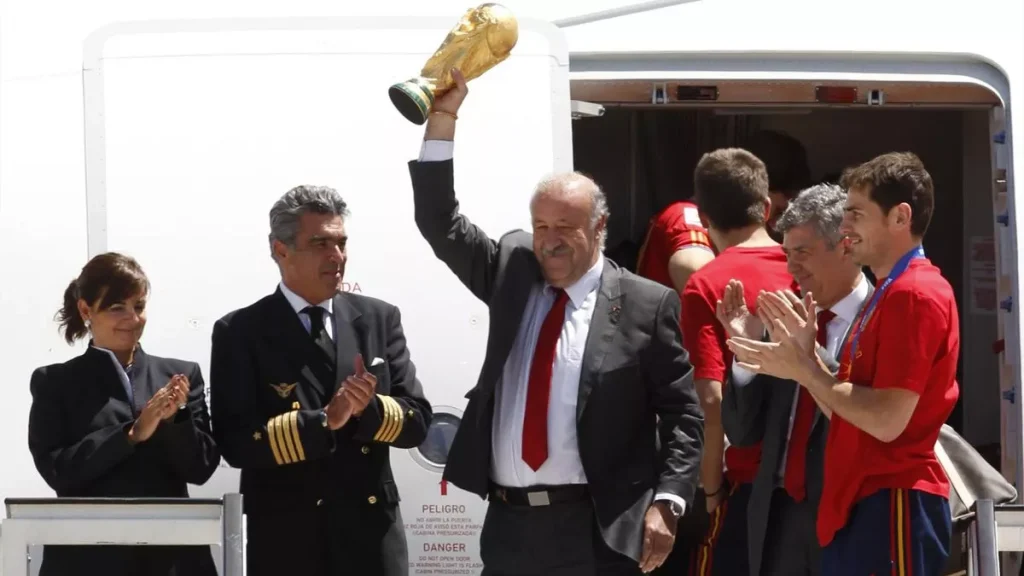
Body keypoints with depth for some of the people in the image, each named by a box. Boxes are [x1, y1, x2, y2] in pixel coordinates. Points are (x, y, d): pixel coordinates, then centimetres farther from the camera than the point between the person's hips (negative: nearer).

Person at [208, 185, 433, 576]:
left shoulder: (379, 319, 8)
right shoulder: (241, 333, -2)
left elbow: (417, 421, 6)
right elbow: (236, 442, -11)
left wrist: (369, 409, -14)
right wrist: (323, 421, -19)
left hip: (371, 532, 3)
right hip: (286, 539, -3)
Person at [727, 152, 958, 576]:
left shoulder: (915, 294, -13)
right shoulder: (888, 295, 21)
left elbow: (887, 421, -20)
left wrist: (805, 370, -9)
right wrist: (805, 356, 7)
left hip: (893, 505, -10)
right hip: (859, 505, 10)